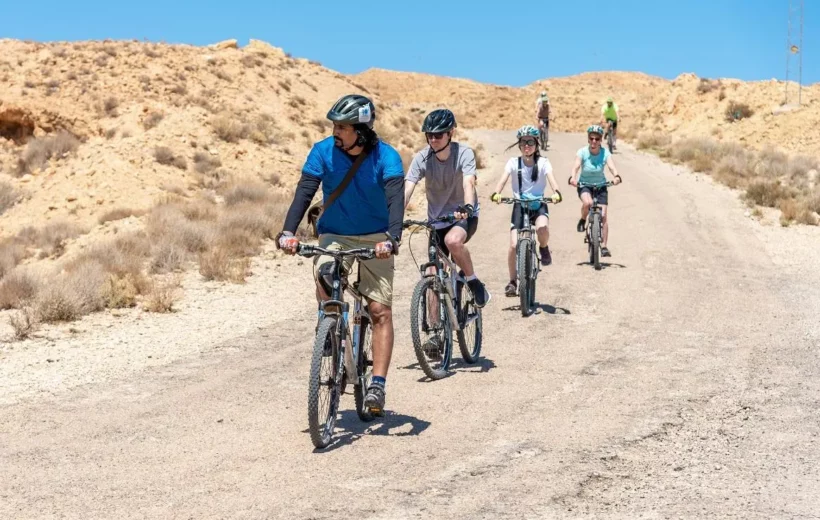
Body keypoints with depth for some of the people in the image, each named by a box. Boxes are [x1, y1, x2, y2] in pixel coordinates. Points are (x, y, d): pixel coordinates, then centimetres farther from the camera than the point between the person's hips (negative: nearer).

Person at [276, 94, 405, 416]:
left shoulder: (386, 156, -16)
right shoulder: (323, 151, -10)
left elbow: (396, 199, -28)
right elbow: (304, 192, -18)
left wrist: (392, 239, -45)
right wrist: (288, 231, -33)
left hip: (375, 239, -1)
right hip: (334, 236, 1)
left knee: (380, 311, -10)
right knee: (324, 279, -29)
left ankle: (378, 385, -7)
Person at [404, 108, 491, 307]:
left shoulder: (464, 153, -17)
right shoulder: (422, 158, -12)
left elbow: (468, 183, -32)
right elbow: (407, 189, -22)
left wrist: (467, 207, -52)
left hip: (464, 216, -3)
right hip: (436, 221, 3)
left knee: (453, 240, -36)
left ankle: (474, 282, -13)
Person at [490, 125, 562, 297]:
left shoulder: (543, 162, -3)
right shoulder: (514, 162, -2)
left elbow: (551, 178, -19)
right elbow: (503, 179, -16)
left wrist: (556, 192, -41)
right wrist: (496, 193, -37)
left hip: (538, 205, -1)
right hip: (519, 205, 1)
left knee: (542, 228, -35)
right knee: (514, 245, -11)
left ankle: (544, 247, 0)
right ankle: (512, 281, 8)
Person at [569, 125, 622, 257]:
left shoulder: (605, 153, -14)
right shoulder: (582, 152, -15)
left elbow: (611, 166, -29)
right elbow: (576, 166, -29)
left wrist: (616, 176, -51)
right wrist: (573, 178, -51)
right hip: (584, 185, -1)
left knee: (604, 216, -8)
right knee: (587, 203, -35)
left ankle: (604, 246, 3)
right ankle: (583, 220, -3)